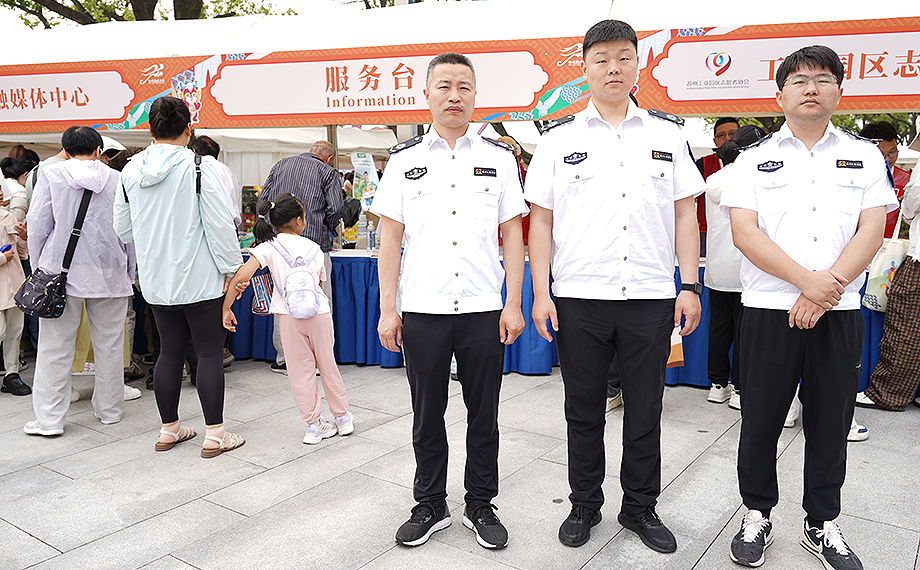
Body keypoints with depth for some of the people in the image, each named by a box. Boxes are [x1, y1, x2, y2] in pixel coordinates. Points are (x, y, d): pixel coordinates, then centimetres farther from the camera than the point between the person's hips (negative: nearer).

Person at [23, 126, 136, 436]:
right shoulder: (117, 180, 2)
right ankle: (110, 410, 22)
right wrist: (129, 274, 15)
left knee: (55, 348, 5)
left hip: (62, 271, -1)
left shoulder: (51, 174, 0)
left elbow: (38, 225, -1)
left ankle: (49, 419, 9)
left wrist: (39, 267, 11)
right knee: (109, 346, 11)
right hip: (110, 273, 1)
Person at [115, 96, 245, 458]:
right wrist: (232, 268, -5)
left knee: (170, 351, 15)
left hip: (156, 280, 6)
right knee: (210, 352, 3)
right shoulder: (200, 166, -12)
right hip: (200, 279, -5)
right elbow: (220, 224, -14)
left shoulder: (131, 170, 5)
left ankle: (168, 429, 25)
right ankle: (215, 434, 8)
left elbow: (122, 230, 12)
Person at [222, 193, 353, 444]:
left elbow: (242, 276, -15)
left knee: (300, 370, 9)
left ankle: (313, 425, 15)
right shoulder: (314, 248, 6)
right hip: (319, 311, 2)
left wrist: (226, 308, -10)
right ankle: (343, 418, 28)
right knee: (328, 366, 16)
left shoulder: (269, 247, -4)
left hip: (290, 315, -2)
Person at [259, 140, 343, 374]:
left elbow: (262, 200, 14)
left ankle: (282, 359, 15)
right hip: (313, 243, -4)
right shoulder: (328, 172, 4)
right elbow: (335, 208, -7)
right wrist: (327, 230, 11)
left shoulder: (280, 165, 17)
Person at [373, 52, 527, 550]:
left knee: (483, 415, 10)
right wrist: (388, 309, -1)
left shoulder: (498, 157, 6)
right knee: (428, 415, 11)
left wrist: (513, 304, -3)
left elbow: (513, 234, 4)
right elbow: (390, 238, 4)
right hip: (422, 309, 0)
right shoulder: (405, 159, 5)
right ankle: (430, 505, 28)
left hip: (483, 310, 0)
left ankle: (480, 506, 27)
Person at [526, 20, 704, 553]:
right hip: (578, 297, 0)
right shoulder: (559, 138, 5)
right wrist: (540, 292, -3)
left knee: (645, 410, 10)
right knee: (584, 409, 10)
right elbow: (541, 219, 3)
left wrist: (691, 287, 1)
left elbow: (685, 213, 8)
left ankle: (641, 507, 28)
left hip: (652, 297, 1)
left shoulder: (669, 133, 8)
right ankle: (585, 504, 28)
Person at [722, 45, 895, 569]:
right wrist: (808, 280, -17)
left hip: (840, 311, 2)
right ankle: (758, 516, 24)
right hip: (769, 309, -1)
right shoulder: (755, 159, 5)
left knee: (831, 423, 10)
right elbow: (745, 233, -6)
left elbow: (872, 231, -1)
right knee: (761, 420, 5)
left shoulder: (865, 156, 9)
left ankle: (823, 524, 27)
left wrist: (824, 295, -14)